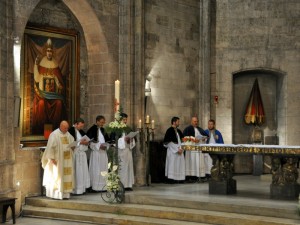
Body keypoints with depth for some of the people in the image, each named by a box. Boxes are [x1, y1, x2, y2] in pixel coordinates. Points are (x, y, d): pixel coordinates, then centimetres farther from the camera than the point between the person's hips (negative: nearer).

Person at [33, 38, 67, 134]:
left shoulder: (55, 64, 10)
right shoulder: (41, 63, 4)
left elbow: (59, 80, 13)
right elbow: (36, 78, -5)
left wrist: (60, 86, -7)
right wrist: (35, 65, -12)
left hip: (53, 92, 2)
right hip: (43, 92, -2)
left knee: (59, 103, -25)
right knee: (41, 103, -30)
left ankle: (56, 127, -16)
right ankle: (41, 128, -22)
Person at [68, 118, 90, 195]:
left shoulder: (81, 131, 15)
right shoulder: (71, 131, -10)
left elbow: (86, 140, 22)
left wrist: (87, 142, 0)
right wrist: (80, 142, -18)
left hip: (82, 153, 8)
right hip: (75, 154, -8)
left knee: (83, 172, 6)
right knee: (76, 172, -6)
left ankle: (82, 189, 9)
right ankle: (76, 189, -1)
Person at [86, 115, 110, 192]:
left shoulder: (102, 130, 15)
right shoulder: (92, 129, -8)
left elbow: (107, 140, 19)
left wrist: (106, 146, -2)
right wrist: (99, 146, -18)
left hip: (103, 152, 7)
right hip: (96, 153, -7)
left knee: (103, 170, 6)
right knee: (96, 170, -5)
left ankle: (102, 186, 11)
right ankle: (95, 187, -1)